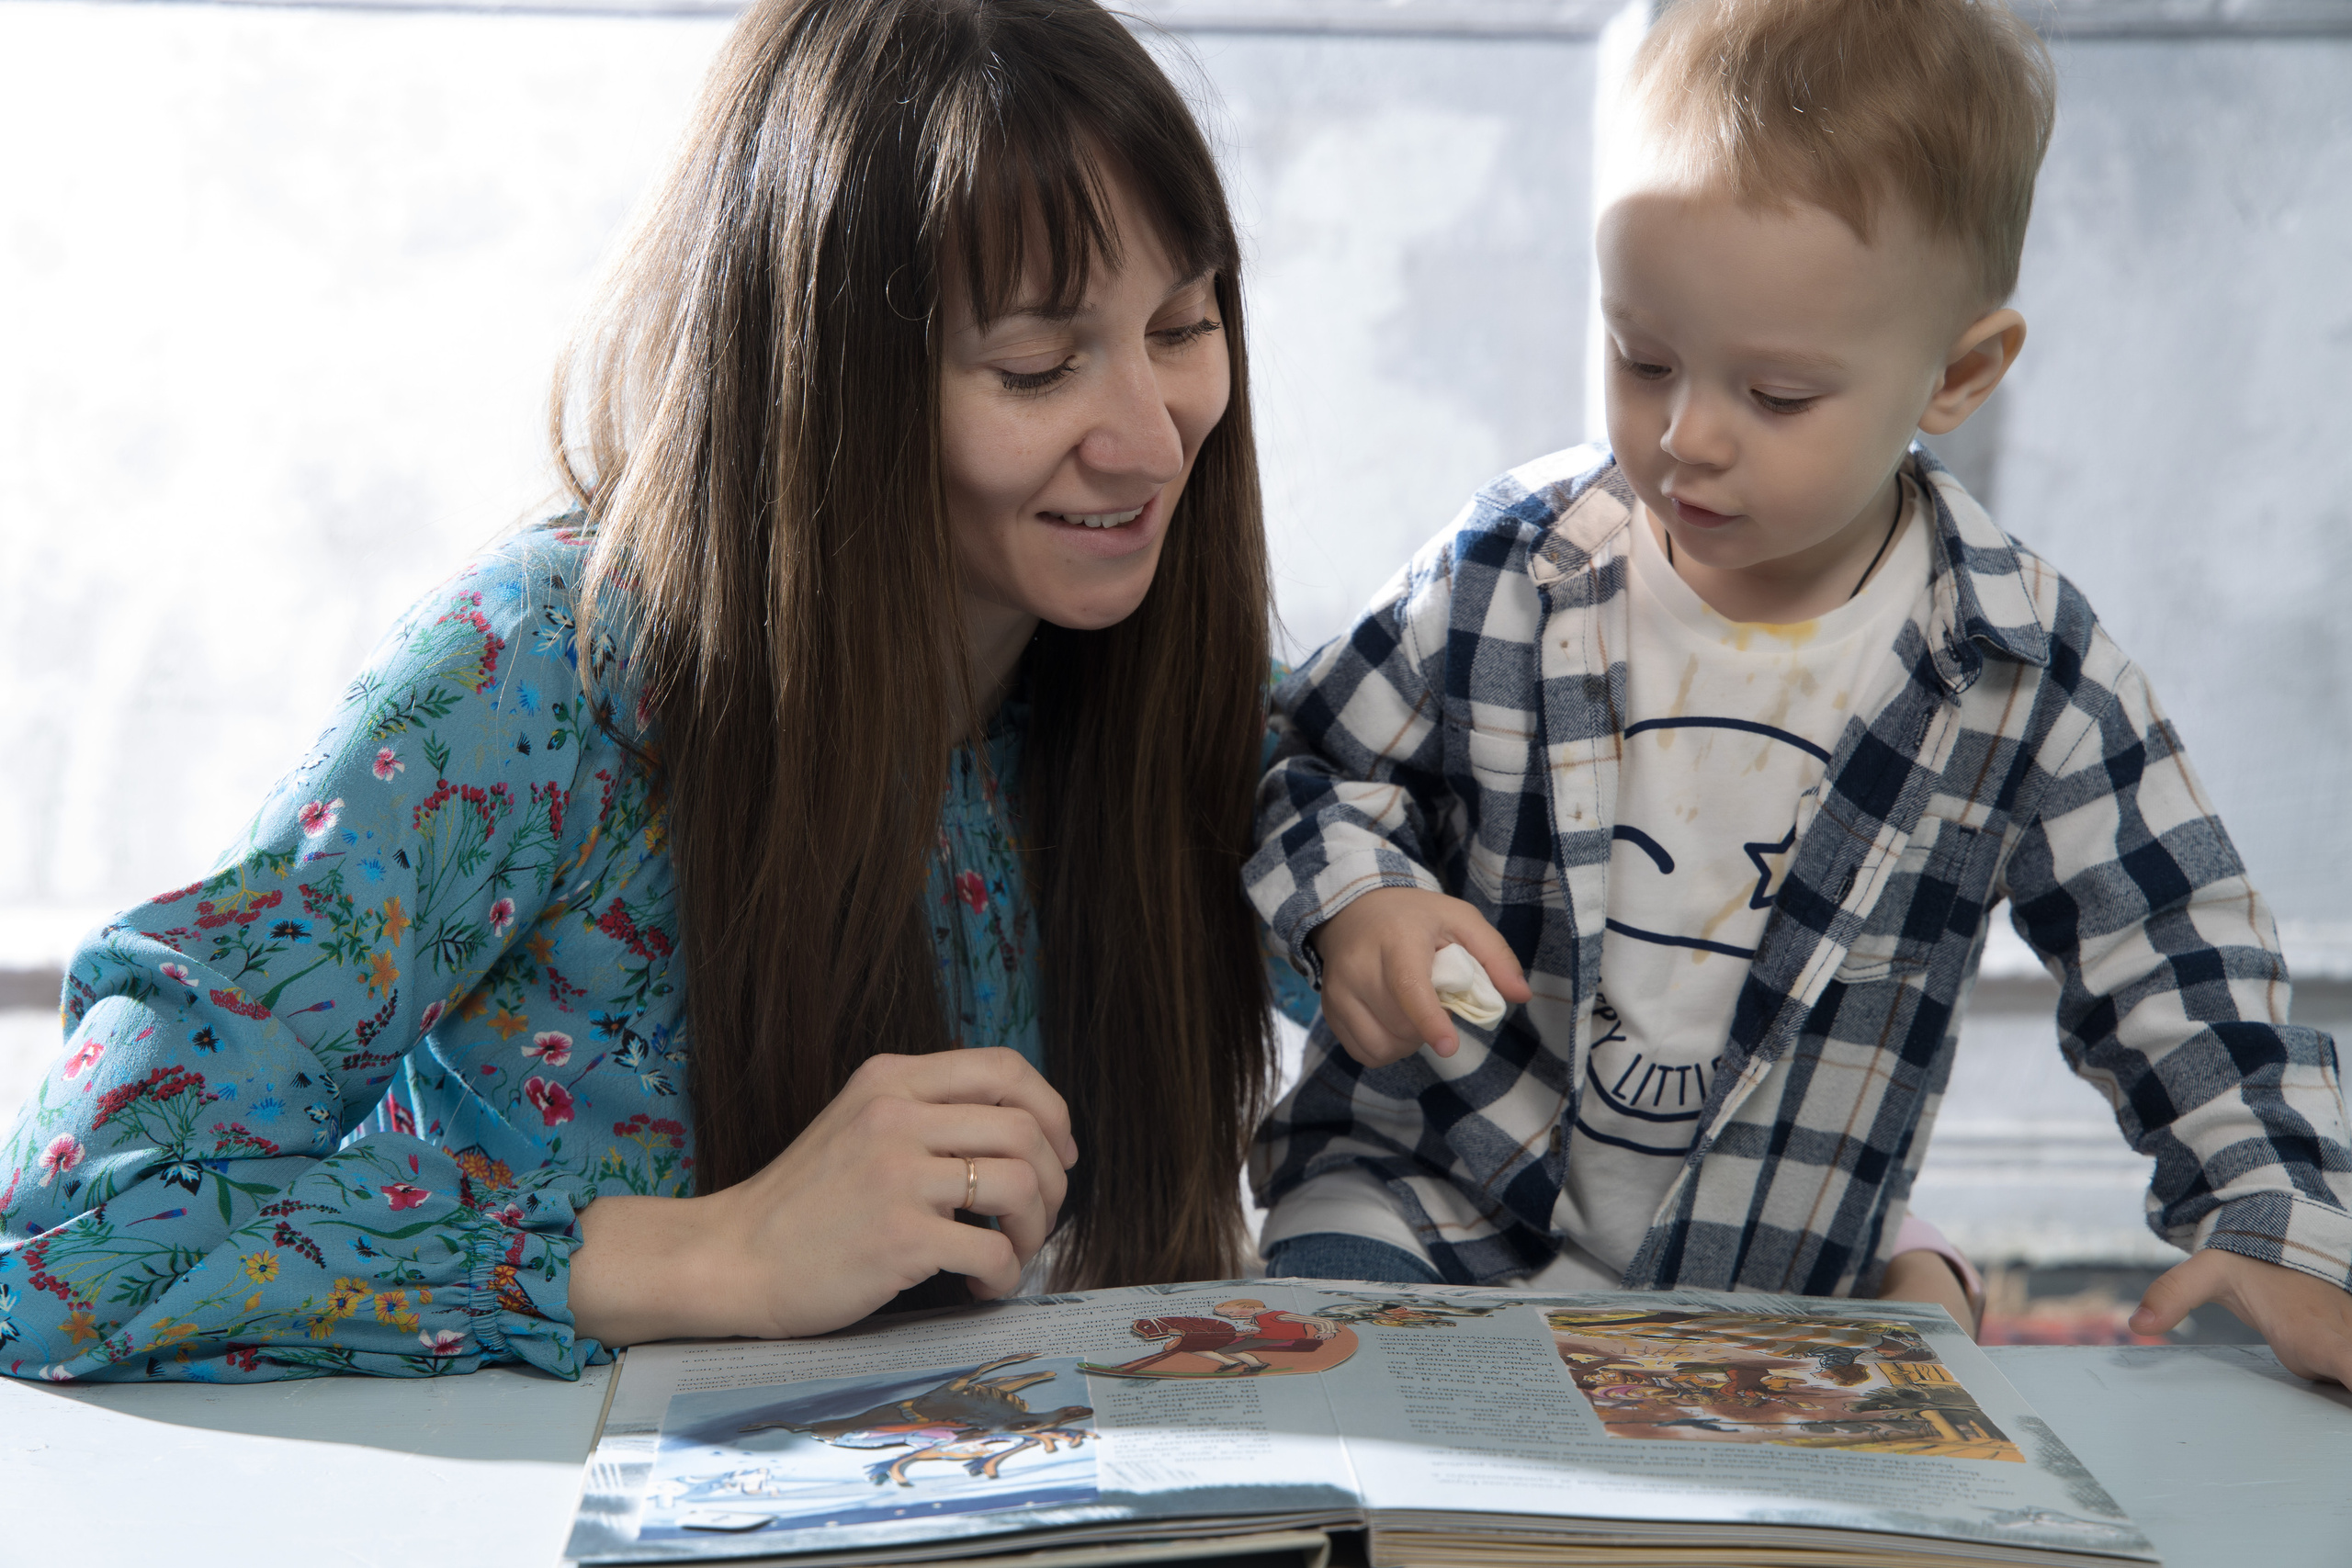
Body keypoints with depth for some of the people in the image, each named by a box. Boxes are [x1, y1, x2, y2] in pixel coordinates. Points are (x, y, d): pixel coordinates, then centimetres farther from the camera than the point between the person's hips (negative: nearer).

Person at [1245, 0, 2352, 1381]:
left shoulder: (2028, 675, -8)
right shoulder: (1511, 570, -8)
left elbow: (2178, 970, 1)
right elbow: (1325, 767, 6)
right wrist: (1354, 901, -15)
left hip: (1771, 1291, 2)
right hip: (1424, 1200, -1)